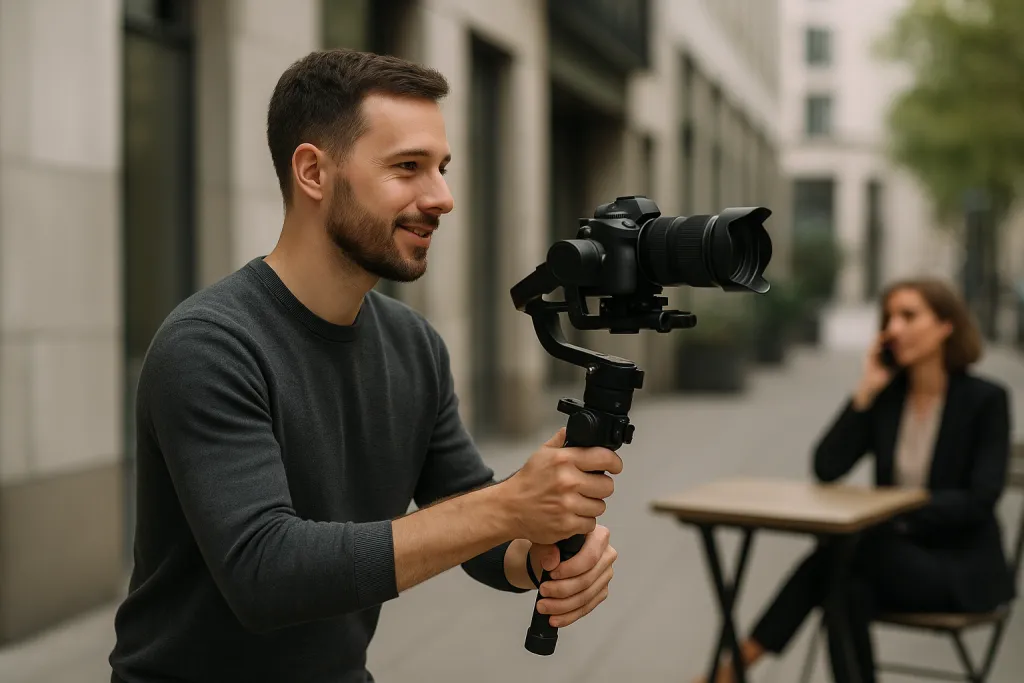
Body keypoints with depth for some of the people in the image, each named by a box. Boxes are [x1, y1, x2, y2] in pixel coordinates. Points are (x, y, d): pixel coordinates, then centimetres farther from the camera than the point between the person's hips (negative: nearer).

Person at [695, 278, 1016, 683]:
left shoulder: (986, 399, -8)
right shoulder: (886, 396, 5)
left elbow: (979, 500, -17)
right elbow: (826, 468, -6)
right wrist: (865, 391, -10)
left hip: (961, 569, -4)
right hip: (893, 555, 4)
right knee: (850, 592, -32)